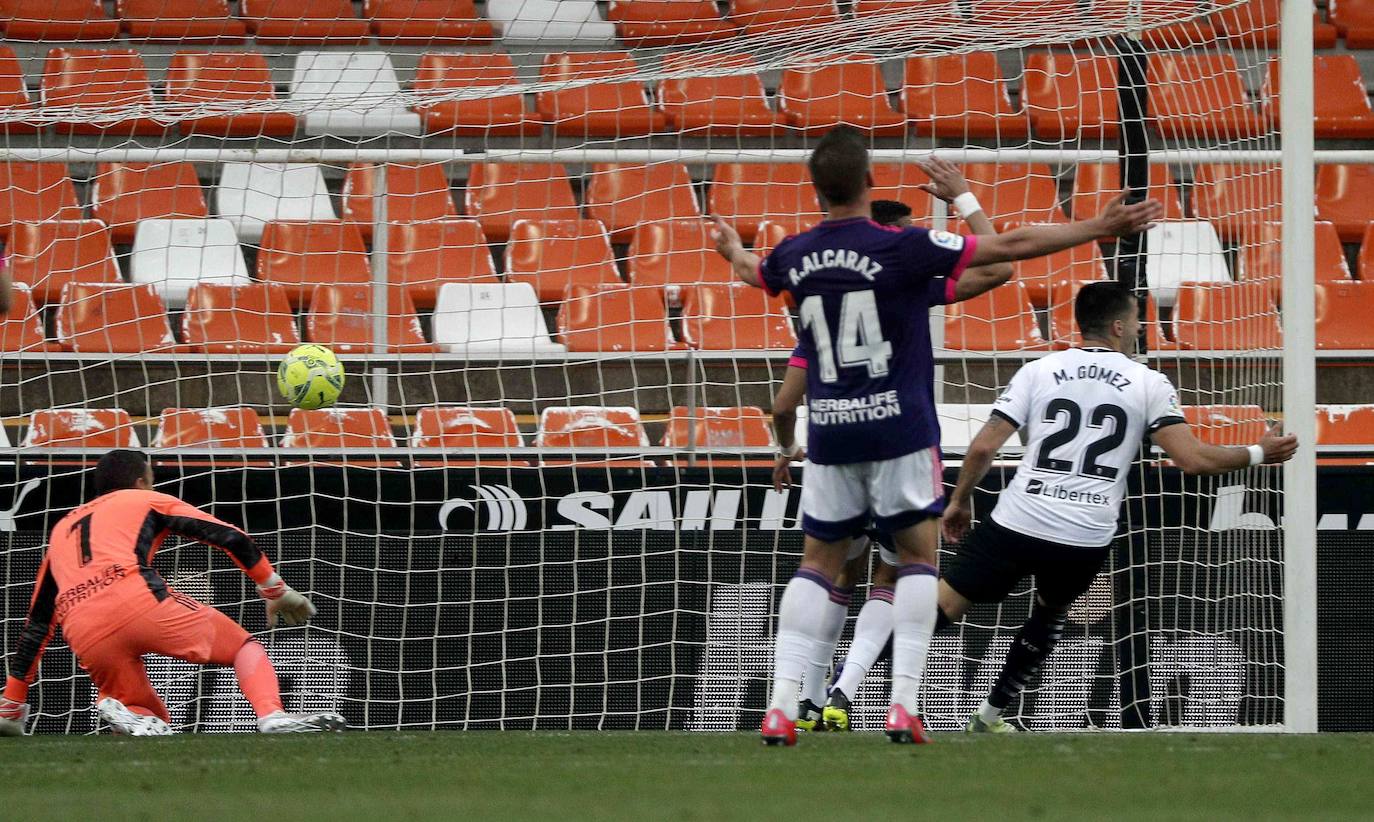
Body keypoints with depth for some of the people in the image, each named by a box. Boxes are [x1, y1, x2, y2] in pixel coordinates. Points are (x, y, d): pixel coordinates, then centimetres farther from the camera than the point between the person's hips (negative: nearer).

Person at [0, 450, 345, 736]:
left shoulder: (61, 530, 36)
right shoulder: (146, 501, 25)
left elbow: (35, 628, 34)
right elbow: (231, 538, 17)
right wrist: (278, 592, 29)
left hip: (84, 634, 4)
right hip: (138, 600, -4)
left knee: (154, 721, 20)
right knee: (243, 646, 16)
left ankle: (120, 711, -16)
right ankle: (272, 716, -14)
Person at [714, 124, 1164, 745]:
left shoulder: (795, 256, 2)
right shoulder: (901, 247, -12)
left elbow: (752, 273, 28)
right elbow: (1009, 247, -10)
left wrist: (731, 249, 53)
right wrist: (1101, 228, -3)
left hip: (829, 436, 4)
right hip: (899, 430, -4)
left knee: (817, 563, 11)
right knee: (918, 559, 7)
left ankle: (780, 705, -1)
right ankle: (903, 702, -6)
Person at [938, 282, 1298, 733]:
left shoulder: (1038, 371, 7)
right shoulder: (1149, 384, 4)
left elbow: (984, 446, 3)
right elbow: (1192, 458, -2)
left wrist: (960, 500, 19)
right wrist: (1257, 454, 13)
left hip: (1017, 524, -1)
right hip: (1087, 539, 1)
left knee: (944, 605, -2)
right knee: (1049, 614, 28)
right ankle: (990, 716, 31)